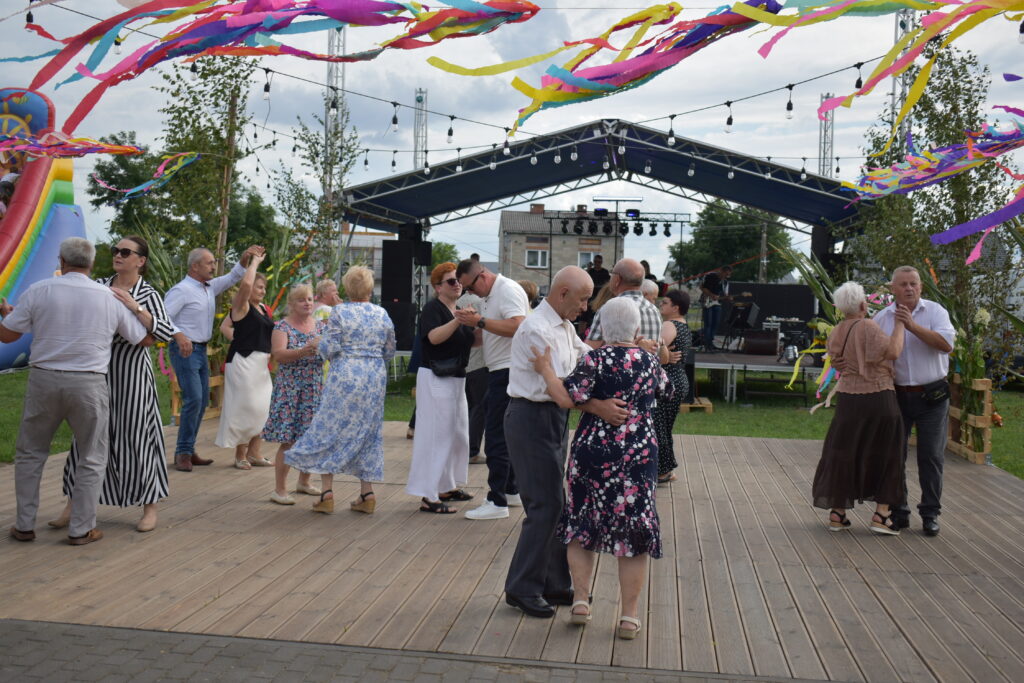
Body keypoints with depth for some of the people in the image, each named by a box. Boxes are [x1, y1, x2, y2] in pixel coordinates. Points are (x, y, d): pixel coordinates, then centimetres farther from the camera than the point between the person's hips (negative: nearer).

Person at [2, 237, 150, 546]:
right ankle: (81, 529, 12)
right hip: (89, 385, -1)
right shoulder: (111, 298, -2)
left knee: (29, 453, 17)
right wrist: (140, 311, 28)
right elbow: (145, 339, 8)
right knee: (92, 460, 11)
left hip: (44, 380, 1)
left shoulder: (38, 291, -3)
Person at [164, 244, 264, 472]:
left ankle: (189, 450, 17)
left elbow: (231, 278, 21)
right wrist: (178, 335, -32)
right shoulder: (181, 290, -12)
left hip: (201, 350, 9)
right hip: (185, 349, -9)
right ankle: (183, 453, -5)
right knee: (193, 399, -14)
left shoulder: (210, 287, 12)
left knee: (202, 400, 9)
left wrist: (245, 259, 6)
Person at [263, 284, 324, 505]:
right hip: (290, 390, -5)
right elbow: (278, 354, -18)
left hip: (315, 389, 5)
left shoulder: (320, 325, 11)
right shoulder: (283, 326, -4)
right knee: (288, 441, -6)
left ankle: (304, 482, 26)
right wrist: (305, 350, -31)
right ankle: (280, 490, 1)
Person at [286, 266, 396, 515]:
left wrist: (322, 340, 12)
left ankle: (327, 493, 3)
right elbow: (390, 352, 11)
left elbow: (328, 349, -9)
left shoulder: (339, 313, -7)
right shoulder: (382, 314, 5)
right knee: (368, 432, 12)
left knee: (330, 429, 6)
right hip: (375, 377, 4)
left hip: (345, 377, -4)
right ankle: (366, 494, 13)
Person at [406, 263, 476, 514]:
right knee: (437, 435, -8)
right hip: (435, 378, -9)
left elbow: (472, 341, 20)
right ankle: (428, 497, -4)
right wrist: (458, 321, -33)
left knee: (458, 434, 15)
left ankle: (448, 486, 28)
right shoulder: (433, 308, -10)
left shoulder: (459, 310, 15)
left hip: (456, 378, 9)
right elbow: (434, 337, -26)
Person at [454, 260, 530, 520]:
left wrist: (480, 321, -23)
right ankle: (511, 490, 26)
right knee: (505, 435, 16)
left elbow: (518, 326, -26)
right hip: (500, 372, 11)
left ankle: (497, 502, -4)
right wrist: (475, 321, 6)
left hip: (508, 372, -11)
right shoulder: (491, 294, 17)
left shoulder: (508, 290, -13)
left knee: (497, 437, -8)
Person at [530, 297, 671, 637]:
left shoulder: (597, 359, -10)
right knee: (633, 530, 8)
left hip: (594, 453, -2)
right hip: (639, 455, 2)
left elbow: (567, 398, -19)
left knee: (581, 525, 15)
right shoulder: (649, 361, 3)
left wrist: (546, 370, -6)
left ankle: (580, 600, 17)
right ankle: (629, 616, 13)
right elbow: (666, 392, 22)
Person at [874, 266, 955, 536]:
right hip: (896, 395, 2)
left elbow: (946, 344, -20)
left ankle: (930, 514, 15)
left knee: (931, 456, 4)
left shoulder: (935, 311, -4)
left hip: (932, 395, -2)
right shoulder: (881, 318, 4)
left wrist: (912, 325, -26)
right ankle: (897, 511, 17)